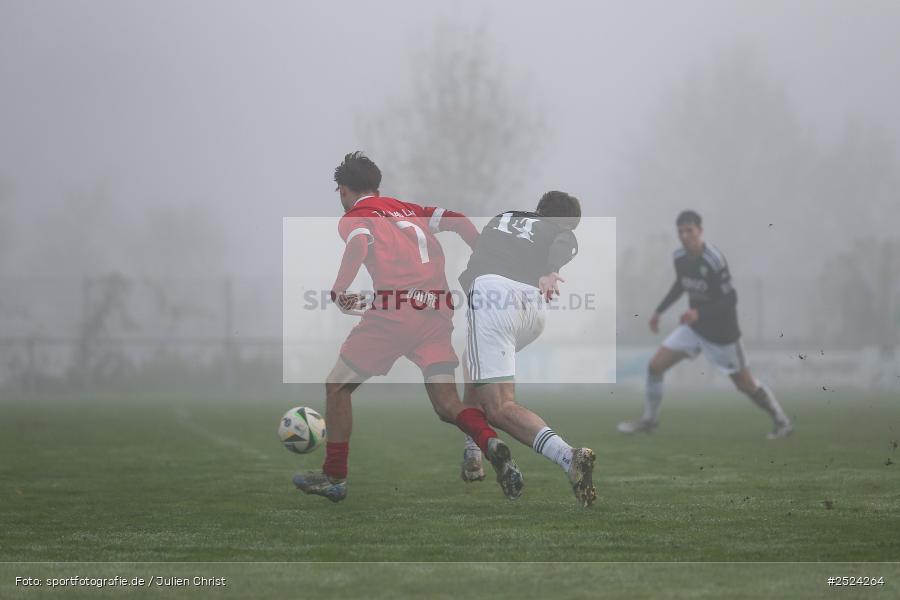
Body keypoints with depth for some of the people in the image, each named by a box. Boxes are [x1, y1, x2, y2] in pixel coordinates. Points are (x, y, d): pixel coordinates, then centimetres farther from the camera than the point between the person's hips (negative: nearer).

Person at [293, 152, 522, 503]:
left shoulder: (354, 218, 9)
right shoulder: (407, 210, 25)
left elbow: (359, 243, -14)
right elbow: (456, 221, 13)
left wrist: (339, 290, -22)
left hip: (393, 311, -5)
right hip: (438, 311, 5)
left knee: (337, 387, 13)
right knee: (447, 405, 3)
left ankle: (334, 478, 16)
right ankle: (491, 445, -26)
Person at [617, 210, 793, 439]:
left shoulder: (714, 261, -26)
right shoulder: (679, 257, -5)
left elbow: (731, 299, -25)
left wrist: (699, 313, -35)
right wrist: (659, 311, 17)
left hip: (721, 332, -6)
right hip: (694, 327, 6)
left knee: (745, 383, 5)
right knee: (655, 365, -2)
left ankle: (782, 421, 24)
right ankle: (649, 419, 15)